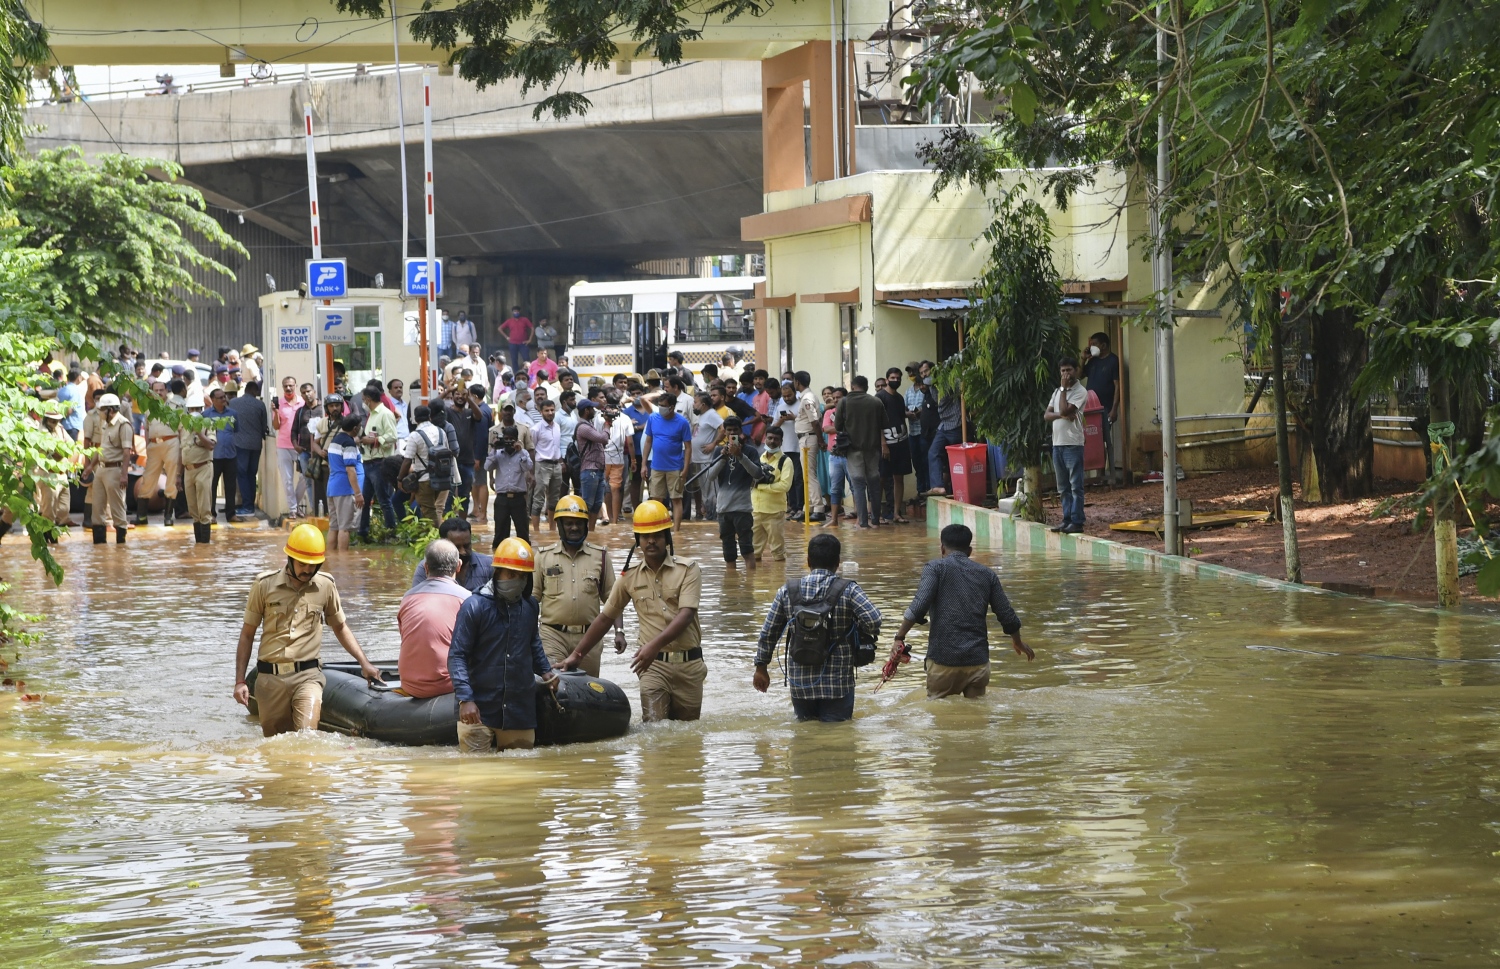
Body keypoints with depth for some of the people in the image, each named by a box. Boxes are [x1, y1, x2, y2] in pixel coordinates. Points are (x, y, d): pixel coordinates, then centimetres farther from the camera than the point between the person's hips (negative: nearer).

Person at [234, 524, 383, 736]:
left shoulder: (325, 585, 5)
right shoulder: (264, 585, 1)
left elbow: (340, 627, 21)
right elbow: (247, 634, 7)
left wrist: (364, 663, 12)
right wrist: (240, 681, 2)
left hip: (307, 676, 0)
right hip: (270, 678, 1)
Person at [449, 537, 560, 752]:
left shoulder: (530, 607, 9)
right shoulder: (475, 606, -8)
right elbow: (457, 656, -10)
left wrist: (545, 670, 11)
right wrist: (465, 698, -19)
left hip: (520, 711, 5)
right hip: (479, 709, -5)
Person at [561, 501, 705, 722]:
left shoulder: (687, 569, -2)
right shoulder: (630, 576, 7)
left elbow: (686, 615, -15)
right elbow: (605, 618, 15)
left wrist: (655, 645, -28)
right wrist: (576, 655, 12)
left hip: (688, 664, -1)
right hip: (654, 666, 1)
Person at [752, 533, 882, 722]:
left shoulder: (788, 591, 1)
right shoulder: (848, 590, -8)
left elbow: (768, 633, 6)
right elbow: (873, 620, -21)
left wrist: (761, 667, 18)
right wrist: (867, 637, 2)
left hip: (800, 682, 3)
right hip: (837, 683, -3)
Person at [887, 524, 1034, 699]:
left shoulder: (935, 568, 1)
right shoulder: (987, 574, 12)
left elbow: (918, 606, -15)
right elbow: (1007, 617, 13)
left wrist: (899, 638, -12)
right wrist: (1018, 643, 31)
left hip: (943, 660, -3)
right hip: (978, 661, 3)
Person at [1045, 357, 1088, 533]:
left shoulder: (1080, 392, -6)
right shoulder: (1057, 392, 17)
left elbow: (1065, 409, -17)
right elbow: (1047, 415, 9)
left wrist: (1064, 388, -8)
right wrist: (1061, 415, -10)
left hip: (1073, 444, -8)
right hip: (1057, 444, 8)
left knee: (1075, 485, -7)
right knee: (1063, 487, 11)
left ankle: (1077, 522, -8)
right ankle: (1067, 519, 16)